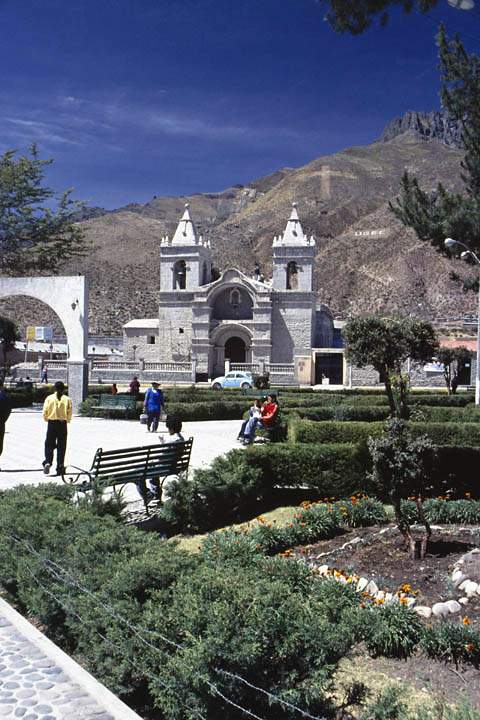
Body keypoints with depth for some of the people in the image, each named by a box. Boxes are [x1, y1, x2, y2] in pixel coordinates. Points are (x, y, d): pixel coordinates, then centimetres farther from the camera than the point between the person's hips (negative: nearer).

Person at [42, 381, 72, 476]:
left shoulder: (49, 398, -2)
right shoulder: (67, 399, -3)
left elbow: (45, 412, -3)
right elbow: (69, 413, -5)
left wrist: (47, 420, 16)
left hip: (52, 424, 0)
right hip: (63, 424, 0)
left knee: (49, 444, 9)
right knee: (61, 446, 7)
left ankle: (48, 462, -15)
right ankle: (60, 468, 9)